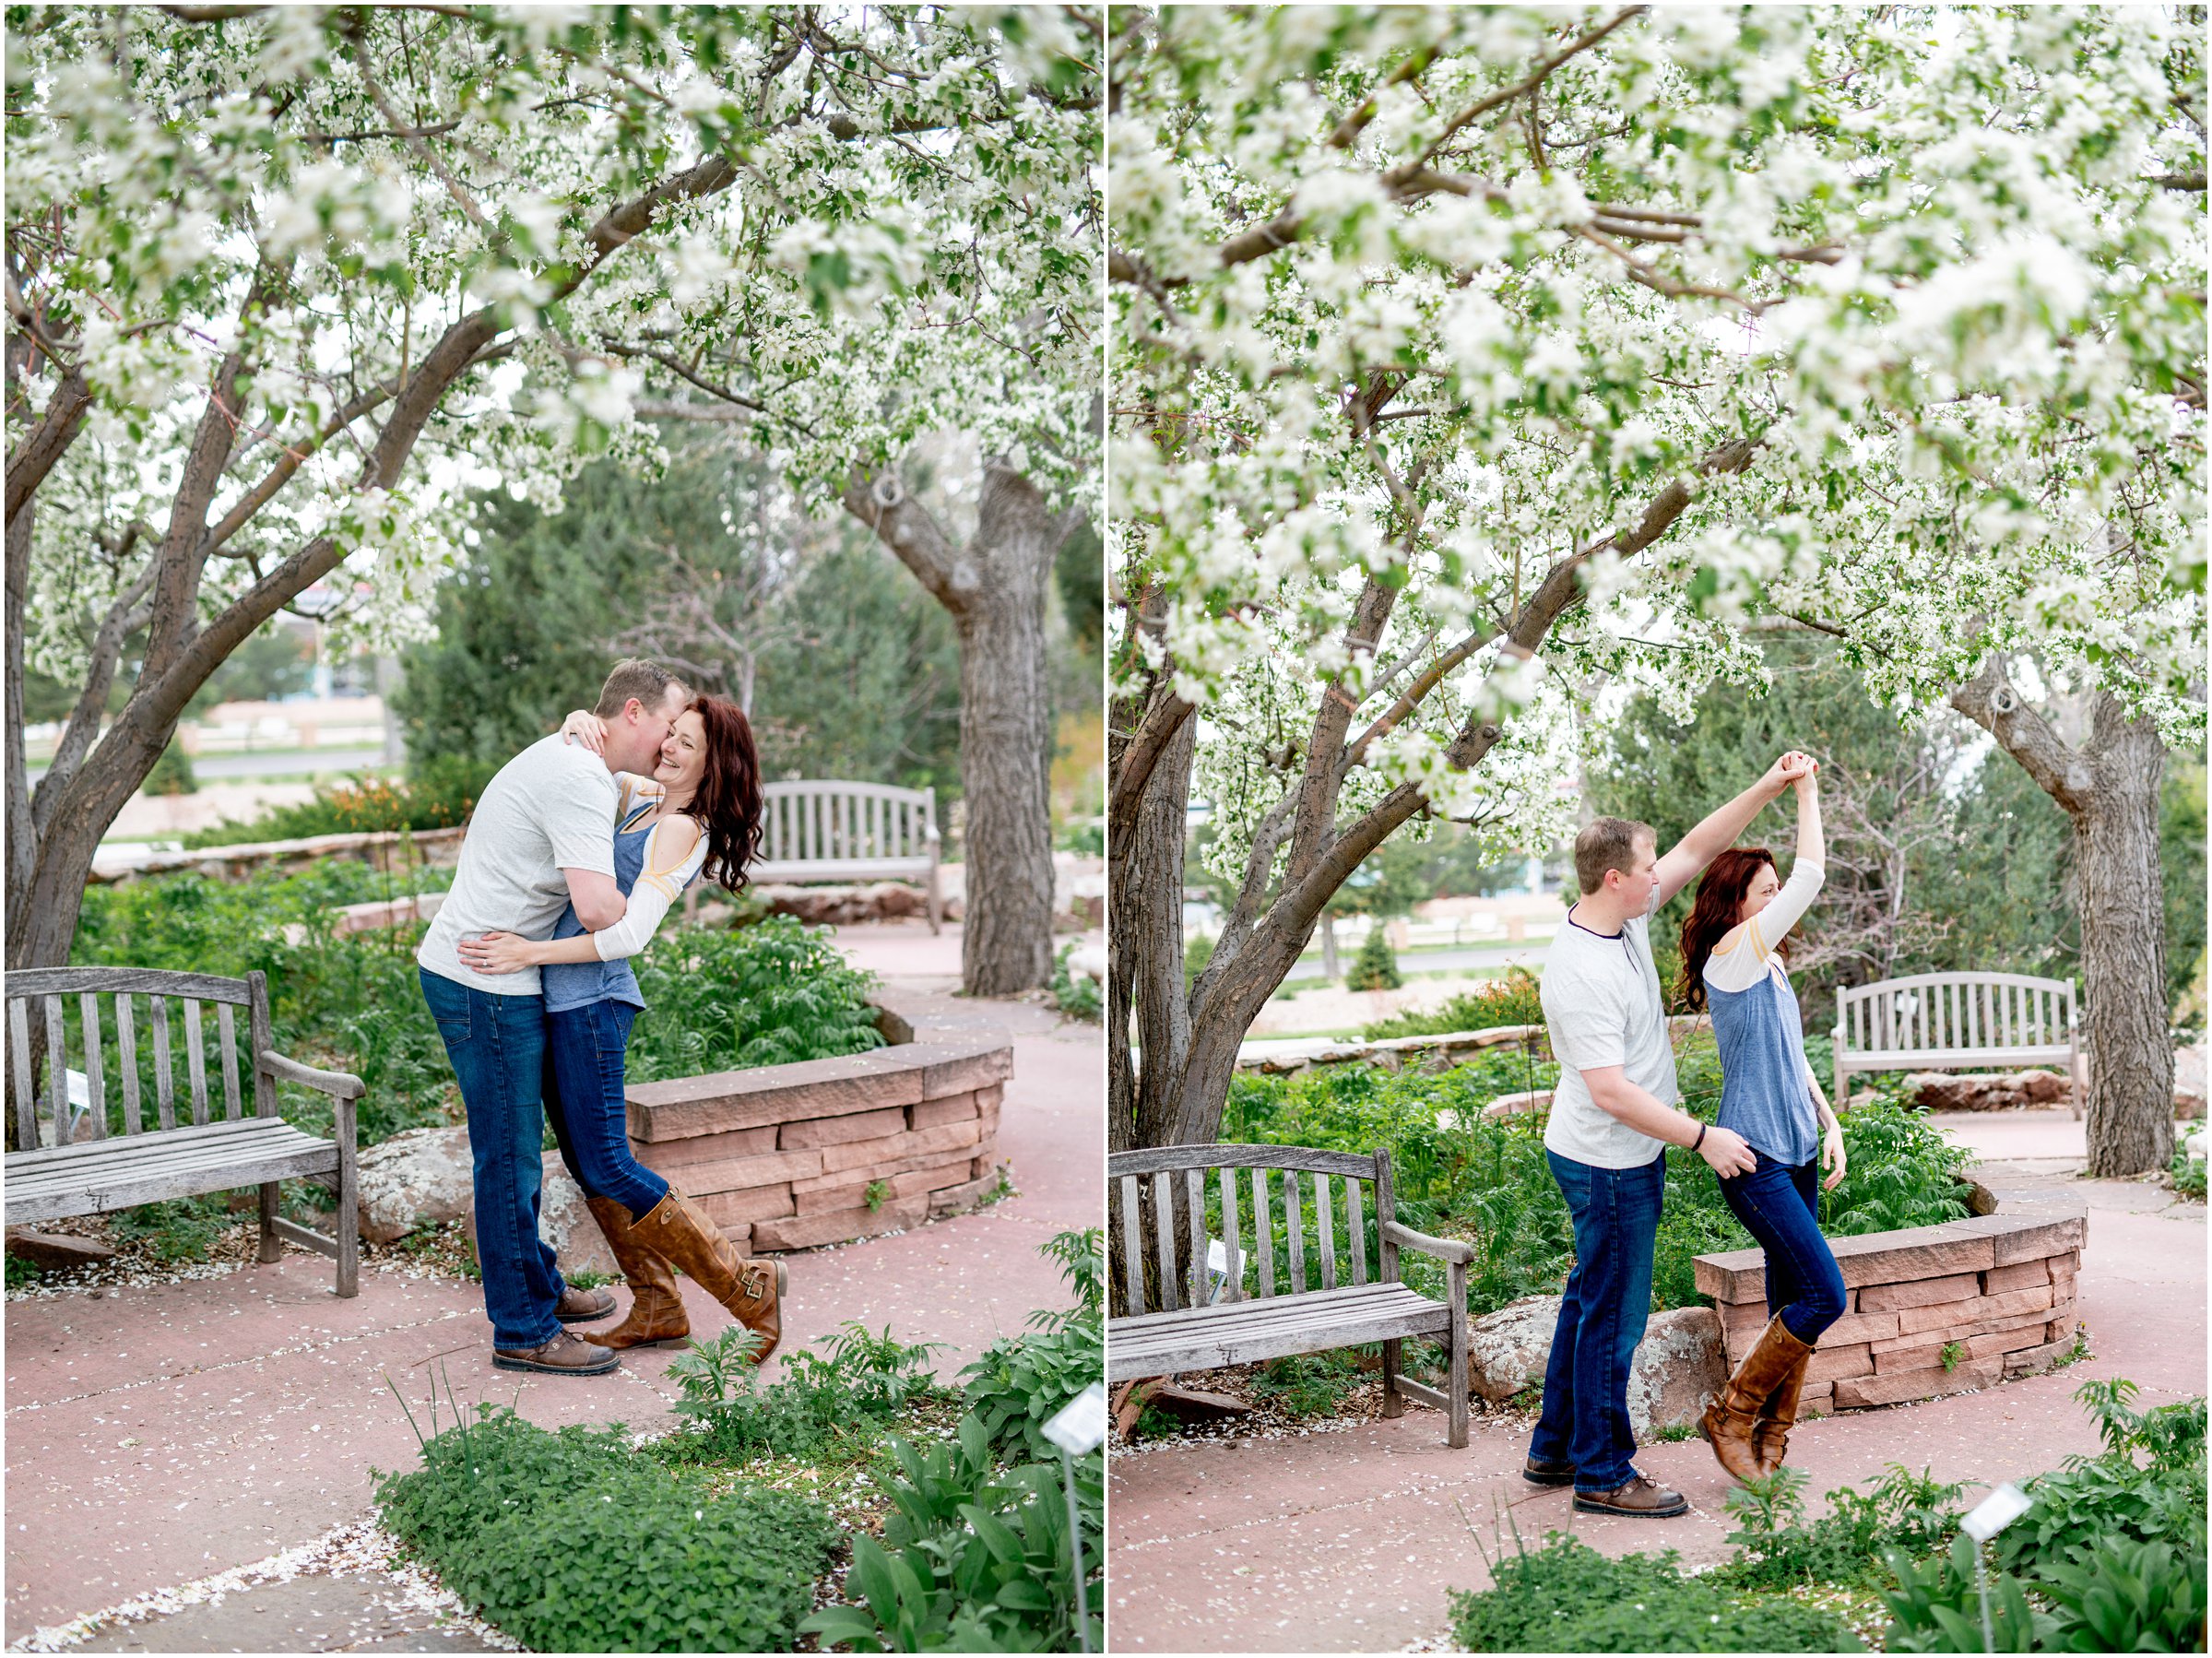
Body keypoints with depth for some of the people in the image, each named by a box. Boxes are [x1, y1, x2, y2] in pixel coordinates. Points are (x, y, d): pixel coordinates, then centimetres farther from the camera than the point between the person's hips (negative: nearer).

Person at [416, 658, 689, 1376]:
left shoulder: (568, 759, 13)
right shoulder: (580, 780, -20)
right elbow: (597, 907, -29)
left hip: (467, 971, 11)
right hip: (486, 984, -11)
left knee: (517, 1149, 21)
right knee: (509, 1156, -4)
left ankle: (538, 1287, 35)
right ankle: (523, 1332, 2)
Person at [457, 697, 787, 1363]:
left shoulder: (680, 828, -13)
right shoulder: (640, 797, 11)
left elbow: (630, 932, -21)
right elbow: (585, 758, 25)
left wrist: (531, 952, -24)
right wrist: (579, 724, 0)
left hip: (590, 1000, -9)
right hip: (563, 1001, 9)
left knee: (607, 1169, -6)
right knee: (584, 1161, 12)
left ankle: (749, 1287, 0)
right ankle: (657, 1310, 20)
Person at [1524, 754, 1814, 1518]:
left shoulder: (1626, 918, 1)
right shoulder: (1581, 973, -27)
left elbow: (1698, 849, 11)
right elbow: (1611, 1092, -27)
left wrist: (1767, 789, 2)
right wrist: (1702, 1138, -22)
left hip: (1625, 1157, 10)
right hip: (1608, 1162, -10)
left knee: (1590, 1301, 17)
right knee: (1613, 1315, -1)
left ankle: (1554, 1450, 28)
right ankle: (1602, 1475, 9)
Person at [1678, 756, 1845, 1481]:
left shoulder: (1770, 967, 14)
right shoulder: (1731, 955, -13)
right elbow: (1811, 876, -17)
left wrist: (1828, 1123, 13)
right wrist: (1805, 789, -9)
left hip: (1795, 1153, 9)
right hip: (1756, 1158, -9)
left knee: (1793, 1303, 10)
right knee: (1823, 1295, -11)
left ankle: (1771, 1440, 18)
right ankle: (1732, 1415, 2)